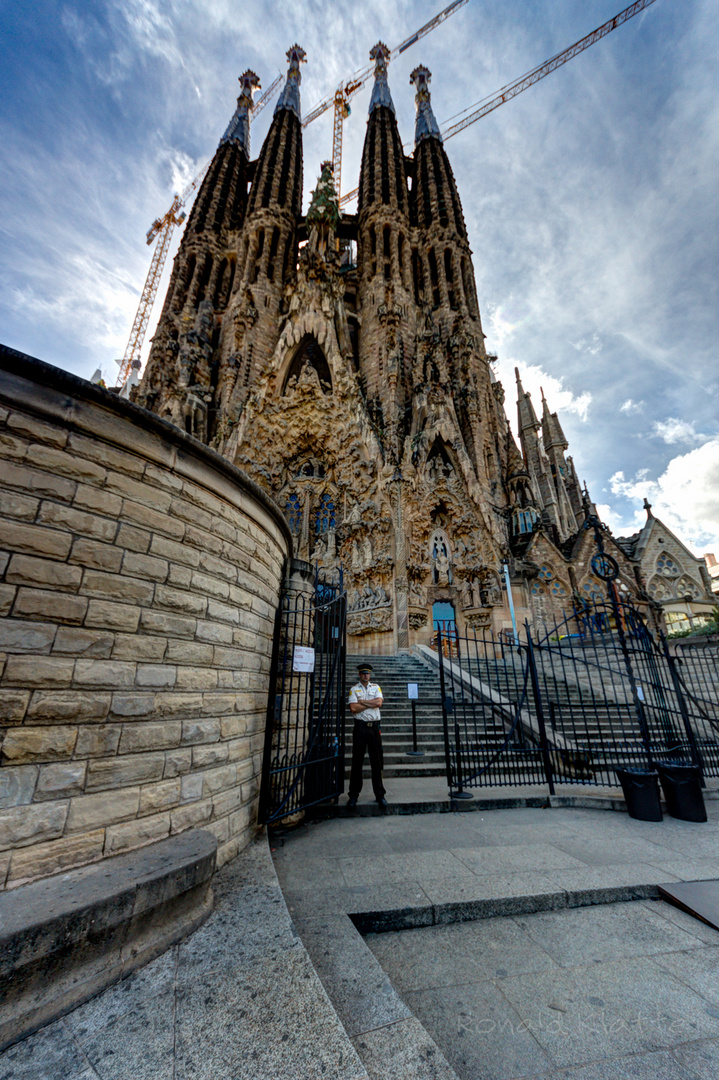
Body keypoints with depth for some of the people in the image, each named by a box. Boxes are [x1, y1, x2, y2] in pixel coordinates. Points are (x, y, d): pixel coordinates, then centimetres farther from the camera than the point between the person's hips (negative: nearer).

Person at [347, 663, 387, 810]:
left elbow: (379, 702, -8)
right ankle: (354, 795, 16)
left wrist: (362, 701, -7)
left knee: (376, 761, 7)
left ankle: (379, 794, 18)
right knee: (357, 761, 4)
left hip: (374, 727, 2)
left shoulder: (376, 687, 9)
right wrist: (371, 704, -7)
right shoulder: (354, 689, 2)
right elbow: (353, 708, -11)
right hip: (360, 726, -2)